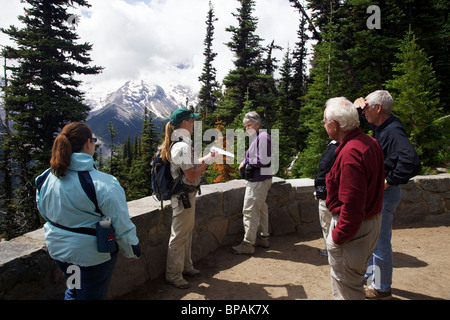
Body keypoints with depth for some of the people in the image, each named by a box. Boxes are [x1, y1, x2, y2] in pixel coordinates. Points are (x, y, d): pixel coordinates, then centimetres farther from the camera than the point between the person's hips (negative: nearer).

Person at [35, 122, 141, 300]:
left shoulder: (46, 178, -7)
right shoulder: (104, 184, -27)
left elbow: (44, 212, 9)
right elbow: (121, 225, -20)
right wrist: (132, 251, -3)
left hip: (57, 250, 6)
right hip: (92, 255, -6)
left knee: (73, 291, 29)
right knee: (90, 295, 16)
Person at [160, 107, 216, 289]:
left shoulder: (177, 144, 11)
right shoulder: (183, 146, -21)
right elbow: (191, 176, -22)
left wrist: (205, 159, 10)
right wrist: (208, 160, -14)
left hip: (185, 195, 10)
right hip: (183, 196, -10)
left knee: (187, 233, 20)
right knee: (179, 236, 2)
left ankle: (186, 267, 36)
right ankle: (173, 275, 17)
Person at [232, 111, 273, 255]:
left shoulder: (262, 136, -15)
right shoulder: (256, 137, 17)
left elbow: (263, 160, -22)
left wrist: (247, 162, -11)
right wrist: (245, 162, 6)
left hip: (259, 180, -11)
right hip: (258, 179, 11)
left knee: (250, 210, -7)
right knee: (261, 208, 18)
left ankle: (248, 244, 1)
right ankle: (263, 238, 31)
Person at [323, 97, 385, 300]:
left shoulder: (350, 153, -28)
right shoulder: (370, 143, 4)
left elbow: (352, 204, -29)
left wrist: (338, 236, -20)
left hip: (353, 227, -10)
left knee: (346, 287, 8)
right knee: (355, 277, 27)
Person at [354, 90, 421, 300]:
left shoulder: (393, 131, -24)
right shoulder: (381, 127, 6)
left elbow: (411, 163, -37)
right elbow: (366, 118, 26)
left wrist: (389, 181, -25)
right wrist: (359, 104, 3)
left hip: (384, 194, -10)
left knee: (380, 243, 4)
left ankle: (381, 289, 22)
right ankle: (369, 275, 40)